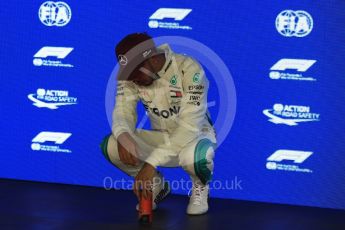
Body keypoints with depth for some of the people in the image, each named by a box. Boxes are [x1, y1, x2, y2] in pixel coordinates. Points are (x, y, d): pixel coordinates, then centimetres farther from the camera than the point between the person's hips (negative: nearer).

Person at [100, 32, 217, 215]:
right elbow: (123, 111, -15)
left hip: (195, 135, -5)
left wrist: (151, 163, -41)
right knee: (110, 146, -20)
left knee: (195, 156, -41)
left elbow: (189, 126, -34)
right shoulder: (130, 74, -13)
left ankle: (200, 187, -2)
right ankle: (157, 185, 7)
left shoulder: (188, 69, -29)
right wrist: (123, 136, -42)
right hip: (161, 137, 5)